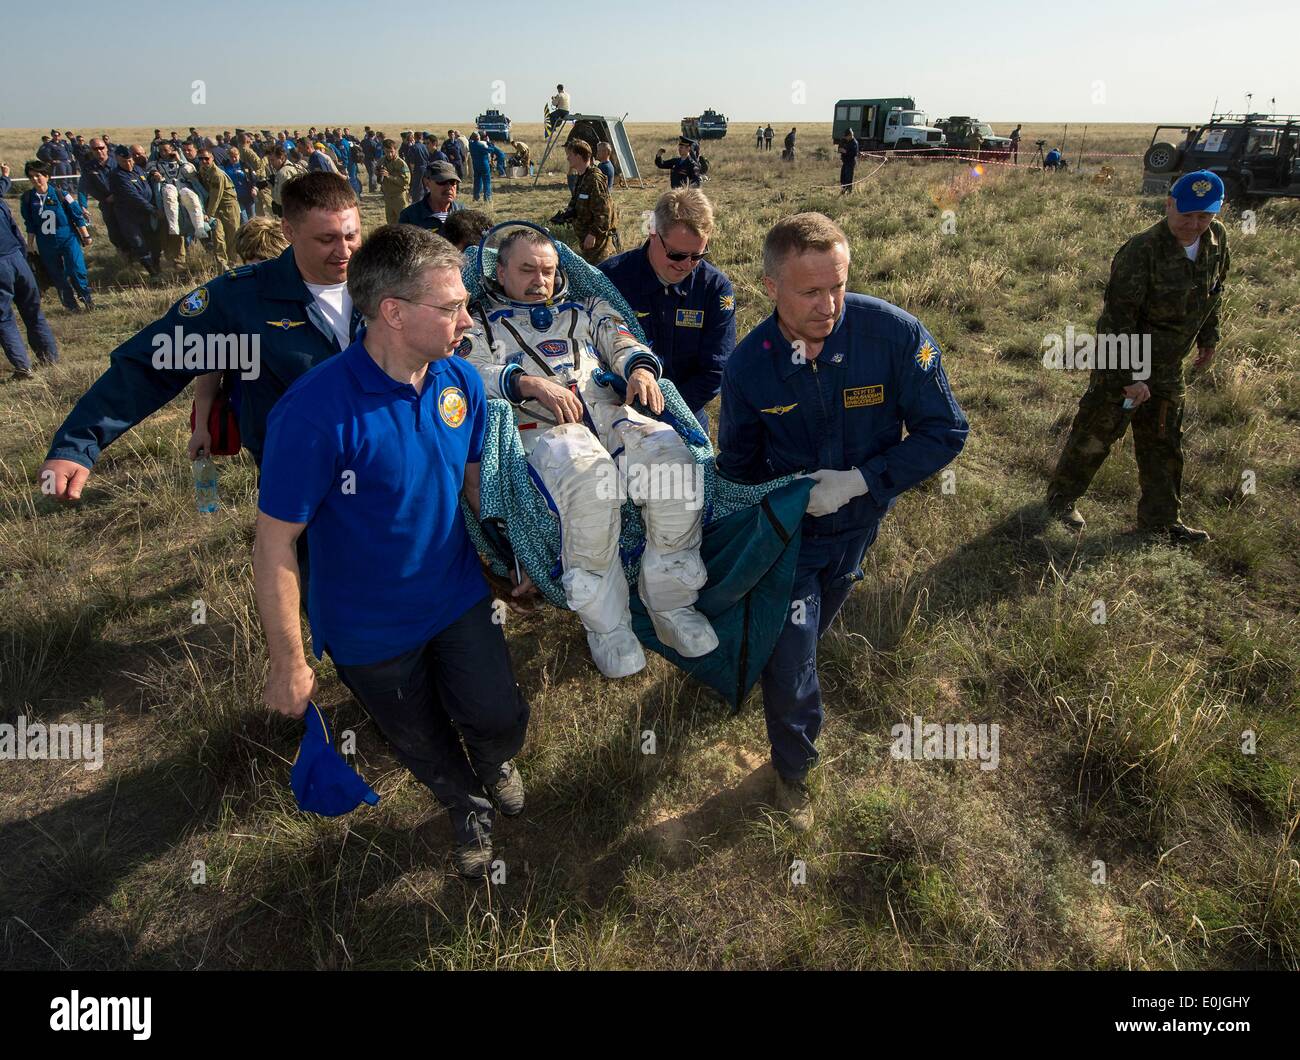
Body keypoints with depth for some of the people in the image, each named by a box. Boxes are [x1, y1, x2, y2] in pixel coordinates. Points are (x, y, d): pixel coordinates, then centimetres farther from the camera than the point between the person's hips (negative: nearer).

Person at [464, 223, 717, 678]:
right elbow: (472, 375, 3)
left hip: (609, 410, 4)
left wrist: (640, 366, -8)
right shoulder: (480, 322, 22)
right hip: (540, 427, -3)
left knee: (672, 456, -31)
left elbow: (622, 341, 17)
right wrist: (531, 383, -15)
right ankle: (605, 622, -24)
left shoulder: (585, 309, 32)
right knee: (590, 477, -40)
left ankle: (671, 603, -17)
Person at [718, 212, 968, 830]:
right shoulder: (748, 365, -18)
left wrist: (859, 481, -27)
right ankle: (793, 767, 28)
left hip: (857, 525, 1)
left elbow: (945, 432, -18)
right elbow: (738, 464, -2)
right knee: (789, 663, -1)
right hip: (787, 530, -1)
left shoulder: (896, 334, -25)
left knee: (808, 634, 25)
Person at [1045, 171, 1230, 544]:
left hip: (1168, 367, 7)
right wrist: (1132, 377, -23)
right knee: (1096, 432, 2)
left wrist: (1208, 338, 20)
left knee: (1163, 443, 13)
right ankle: (1061, 497, 23)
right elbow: (1119, 318, -23)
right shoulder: (1142, 251, -24)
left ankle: (1161, 518, 25)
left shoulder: (1217, 240, -1)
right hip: (1124, 363, -7)